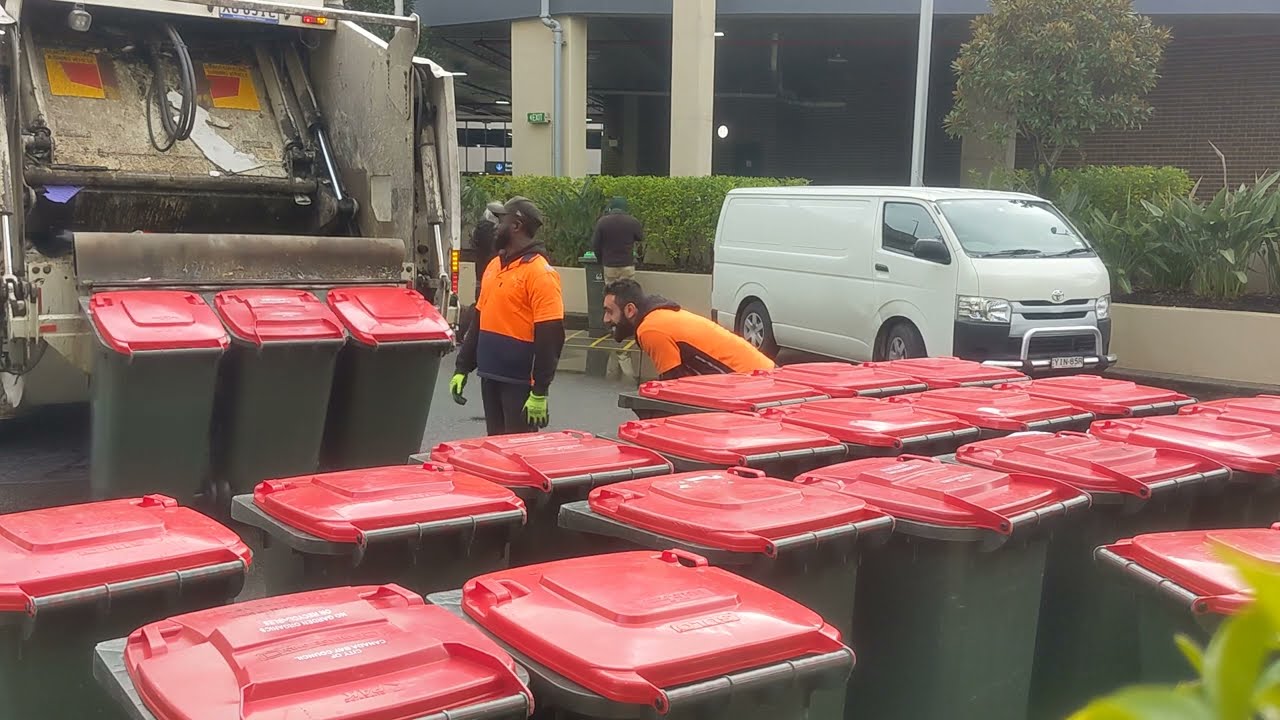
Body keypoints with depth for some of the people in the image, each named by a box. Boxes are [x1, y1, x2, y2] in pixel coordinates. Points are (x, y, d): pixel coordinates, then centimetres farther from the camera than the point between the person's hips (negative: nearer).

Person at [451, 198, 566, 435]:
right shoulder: (494, 265, 12)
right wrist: (462, 368, 15)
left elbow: (550, 337, -18)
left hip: (521, 382, -8)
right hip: (490, 377, 8)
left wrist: (540, 392, -19)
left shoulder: (540, 273, -14)